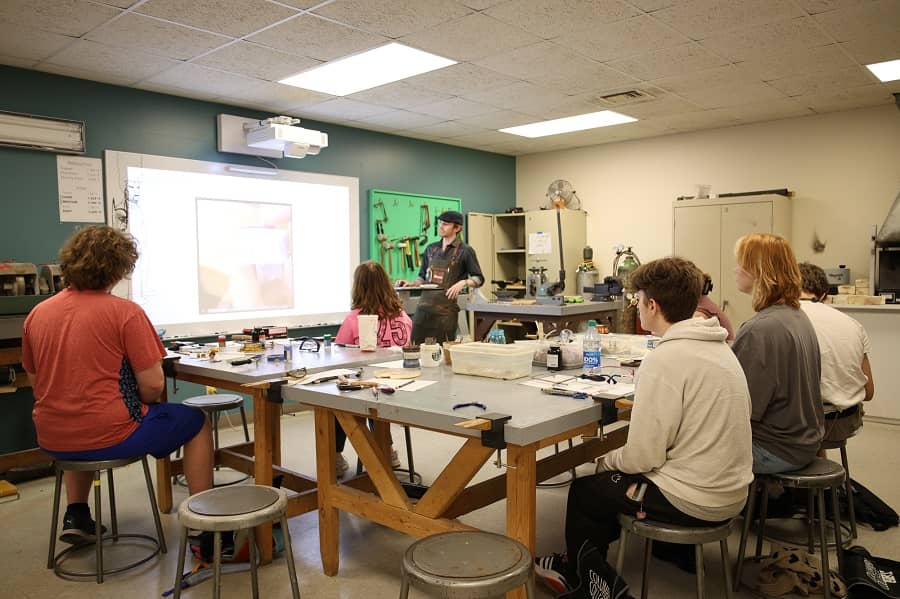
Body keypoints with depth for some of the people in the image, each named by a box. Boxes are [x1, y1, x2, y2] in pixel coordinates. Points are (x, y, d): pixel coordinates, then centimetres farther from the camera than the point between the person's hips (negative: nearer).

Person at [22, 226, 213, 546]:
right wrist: (139, 408, 4)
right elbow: (153, 385, -17)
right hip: (109, 436, -6)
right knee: (196, 422, 14)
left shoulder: (37, 313, 2)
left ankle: (75, 515, 32)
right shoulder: (126, 312, -16)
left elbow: (36, 382, 13)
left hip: (52, 440, 7)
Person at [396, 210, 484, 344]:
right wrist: (410, 283, 2)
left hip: (446, 308, -4)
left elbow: (478, 279, -1)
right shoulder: (431, 249, 13)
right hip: (424, 306, 5)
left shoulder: (465, 251, -2)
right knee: (417, 347, 2)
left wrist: (463, 282, -18)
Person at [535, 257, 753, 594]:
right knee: (617, 475, 28)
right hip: (731, 491, 8)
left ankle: (578, 579, 34)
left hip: (694, 501, -8)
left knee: (584, 490, 12)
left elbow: (643, 457, -21)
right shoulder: (718, 347, 4)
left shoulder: (664, 359, -23)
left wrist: (605, 461, -1)